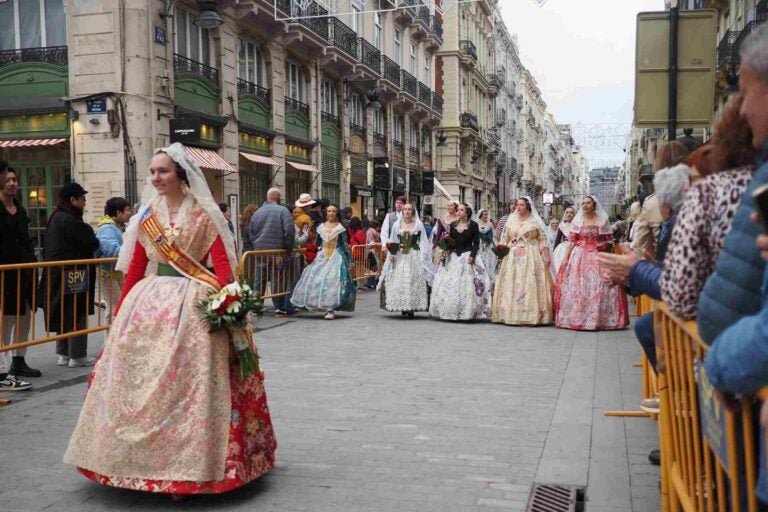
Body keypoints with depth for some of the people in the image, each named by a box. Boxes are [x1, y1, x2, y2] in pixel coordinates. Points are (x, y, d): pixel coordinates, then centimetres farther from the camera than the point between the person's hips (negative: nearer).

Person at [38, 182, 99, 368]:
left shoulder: (55, 217, 12)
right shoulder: (70, 221, -19)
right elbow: (92, 243, -17)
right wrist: (96, 241, 8)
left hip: (57, 275, 10)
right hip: (73, 275, -10)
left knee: (64, 314, 16)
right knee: (77, 315, 0)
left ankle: (63, 354, 24)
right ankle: (77, 356, 7)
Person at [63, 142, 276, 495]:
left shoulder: (203, 214, -3)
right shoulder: (147, 215, 10)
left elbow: (222, 264, -9)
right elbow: (136, 266, 10)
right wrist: (122, 310, 6)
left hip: (192, 304, -5)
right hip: (149, 302, 5)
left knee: (187, 383, -5)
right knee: (141, 380, 8)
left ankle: (188, 465, 6)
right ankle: (142, 459, 22)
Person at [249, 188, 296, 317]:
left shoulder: (257, 212, 10)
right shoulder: (282, 211, -6)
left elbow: (252, 234, 14)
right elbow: (289, 231, -13)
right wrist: (289, 248, -2)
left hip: (260, 251, 4)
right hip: (277, 252, -4)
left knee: (260, 280, 9)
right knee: (278, 280, 1)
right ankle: (279, 308, 4)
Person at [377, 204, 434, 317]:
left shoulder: (418, 225, 5)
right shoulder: (397, 224, 10)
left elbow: (423, 242, 3)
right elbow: (393, 241, 11)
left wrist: (422, 257, -6)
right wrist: (391, 253, -2)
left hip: (414, 256, -2)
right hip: (399, 257, 2)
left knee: (413, 281, -6)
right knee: (399, 282, -4)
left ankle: (412, 308, -2)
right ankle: (403, 307, 1)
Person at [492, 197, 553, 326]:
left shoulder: (535, 222, 6)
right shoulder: (511, 221, 13)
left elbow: (543, 240, 4)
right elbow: (504, 239, 14)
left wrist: (546, 256, -4)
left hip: (531, 258, -2)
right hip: (512, 257, 3)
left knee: (530, 284, -8)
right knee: (511, 285, -2)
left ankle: (532, 315, -5)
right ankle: (510, 314, 1)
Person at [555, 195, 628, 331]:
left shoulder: (602, 220, 5)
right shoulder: (577, 220, 6)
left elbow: (607, 241, 7)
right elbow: (572, 241, 4)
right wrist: (565, 258, -3)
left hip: (597, 257, -1)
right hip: (579, 256, 1)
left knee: (599, 286, -5)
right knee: (577, 286, -1)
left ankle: (598, 318, 4)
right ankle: (576, 318, 7)